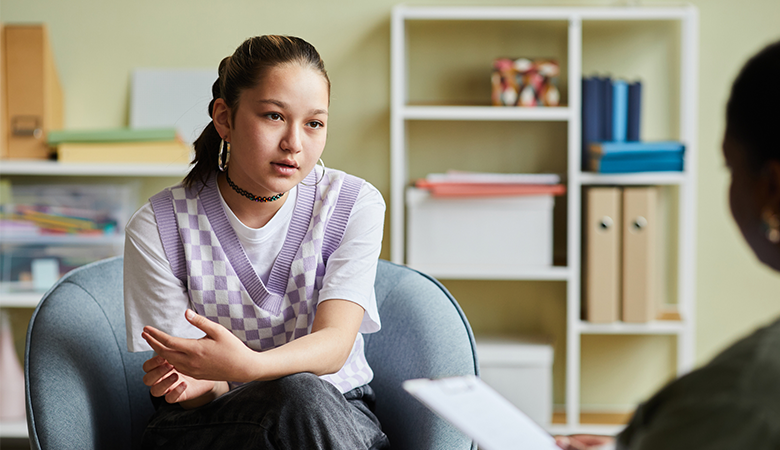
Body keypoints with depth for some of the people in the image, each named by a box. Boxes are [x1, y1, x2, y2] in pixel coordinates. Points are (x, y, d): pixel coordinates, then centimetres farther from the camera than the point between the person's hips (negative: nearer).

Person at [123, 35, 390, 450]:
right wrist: (201, 383, -34)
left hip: (338, 415, 2)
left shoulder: (355, 206, -5)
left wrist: (246, 366, -39)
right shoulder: (158, 227, -8)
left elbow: (335, 342, -17)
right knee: (296, 394, -34)